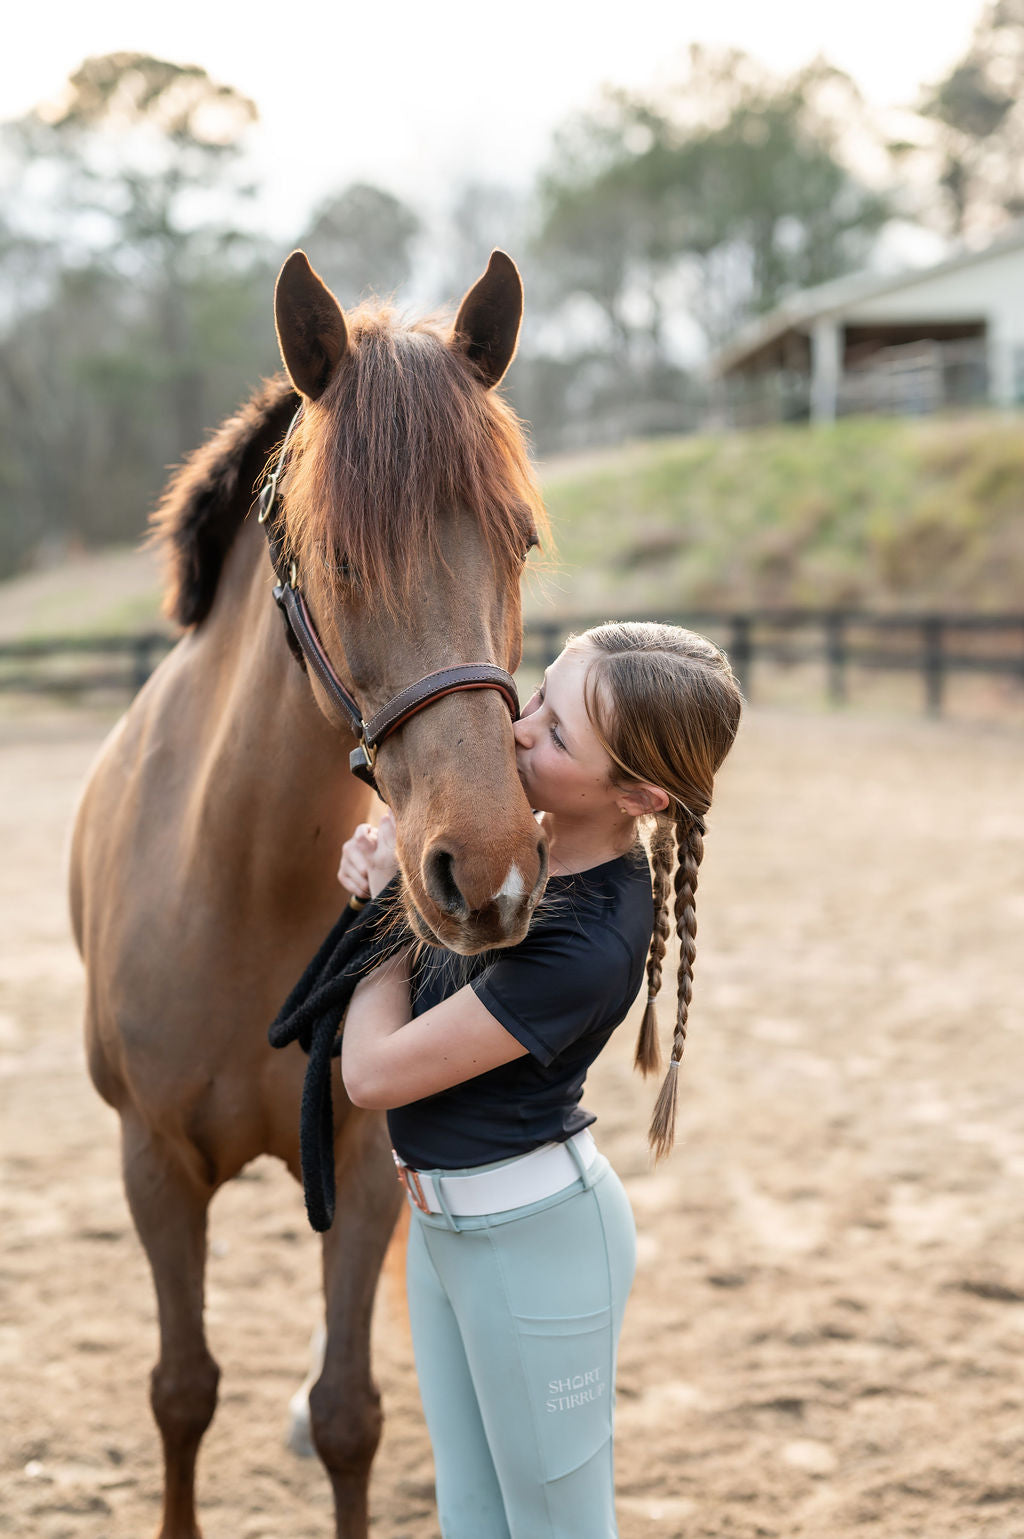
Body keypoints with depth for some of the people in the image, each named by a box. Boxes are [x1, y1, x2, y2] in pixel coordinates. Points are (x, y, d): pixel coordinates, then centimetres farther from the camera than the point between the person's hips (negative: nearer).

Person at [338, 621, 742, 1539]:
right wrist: (382, 864, -10)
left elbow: (374, 1074, -25)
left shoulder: (586, 946, -31)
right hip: (441, 1218, 8)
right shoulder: (518, 836, -7)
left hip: (534, 1238, -8)